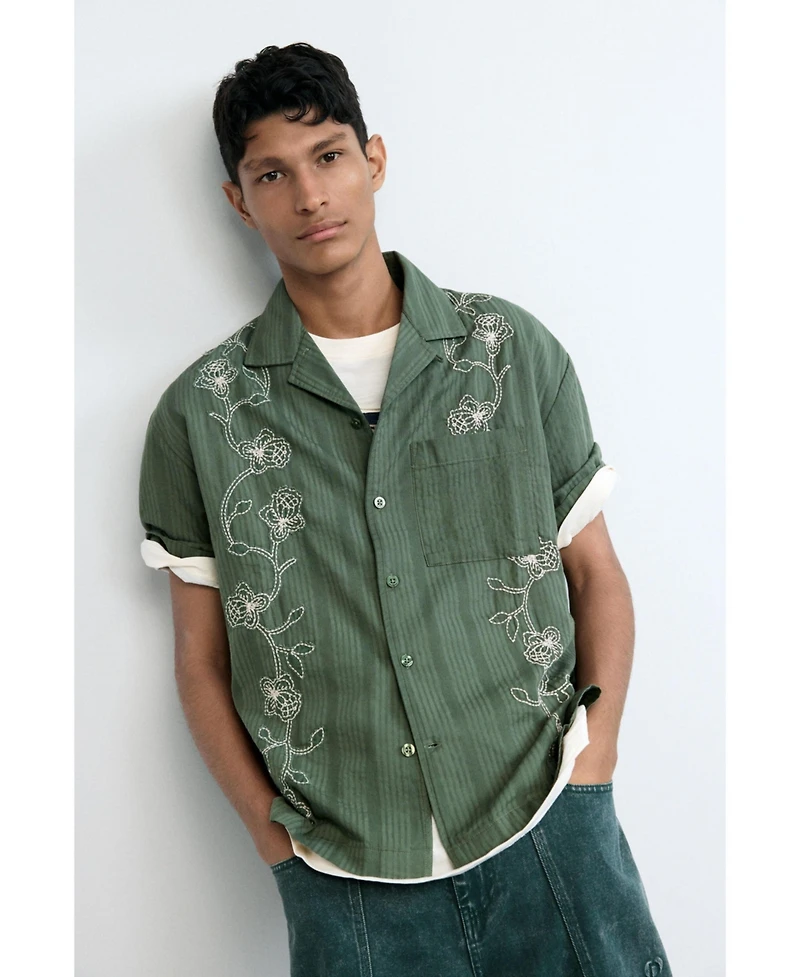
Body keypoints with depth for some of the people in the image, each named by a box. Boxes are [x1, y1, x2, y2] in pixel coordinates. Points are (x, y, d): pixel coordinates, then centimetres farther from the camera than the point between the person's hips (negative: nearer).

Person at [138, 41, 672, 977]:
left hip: (548, 834, 1)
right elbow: (201, 657, 5)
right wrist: (280, 840, -2)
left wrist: (594, 756, -4)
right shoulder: (199, 414, 1)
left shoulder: (516, 349, 3)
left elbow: (595, 572, 7)